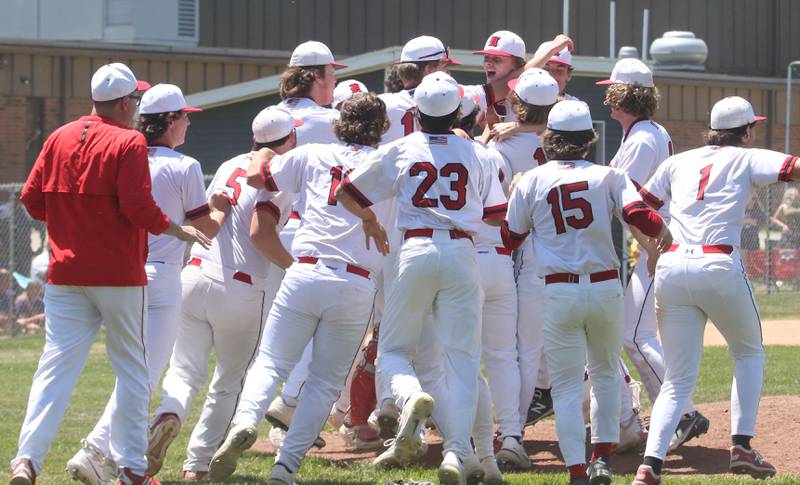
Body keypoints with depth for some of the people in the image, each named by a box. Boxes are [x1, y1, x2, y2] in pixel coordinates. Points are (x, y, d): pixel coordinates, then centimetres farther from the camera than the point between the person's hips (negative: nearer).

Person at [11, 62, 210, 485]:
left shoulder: (60, 138, 8)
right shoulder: (128, 142, -9)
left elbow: (32, 199, 7)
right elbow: (139, 208, -17)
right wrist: (179, 230, -2)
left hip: (65, 275, 4)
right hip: (119, 275, -4)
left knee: (56, 367, 0)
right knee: (131, 370, 8)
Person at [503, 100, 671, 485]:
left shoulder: (531, 182, 2)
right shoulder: (607, 177, 2)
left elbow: (510, 239, 9)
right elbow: (641, 218, -10)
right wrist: (663, 231, 12)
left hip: (559, 294, -1)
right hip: (605, 289, 1)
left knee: (567, 386, 3)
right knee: (605, 373, 22)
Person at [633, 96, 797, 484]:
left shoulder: (678, 162, 21)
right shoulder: (746, 159, 10)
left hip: (670, 268, 3)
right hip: (719, 267, -3)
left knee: (678, 379, 6)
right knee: (749, 353, 22)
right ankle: (741, 446, 10)